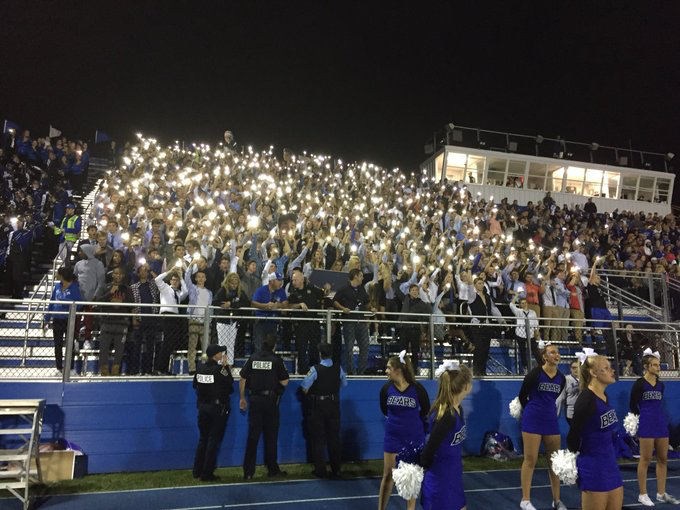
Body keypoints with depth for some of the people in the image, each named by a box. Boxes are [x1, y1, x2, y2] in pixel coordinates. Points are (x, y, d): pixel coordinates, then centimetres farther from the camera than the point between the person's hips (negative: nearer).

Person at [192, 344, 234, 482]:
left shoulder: (201, 368, 1)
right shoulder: (220, 369, -16)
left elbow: (195, 385, 10)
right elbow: (230, 387, -10)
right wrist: (226, 367, -6)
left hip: (202, 407, 6)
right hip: (218, 408, -6)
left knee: (203, 438, 18)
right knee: (213, 440, 3)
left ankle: (197, 471, 24)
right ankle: (206, 474, 6)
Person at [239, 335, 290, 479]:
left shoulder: (253, 358, 2)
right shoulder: (276, 360, -7)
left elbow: (242, 380, 4)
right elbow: (284, 382, -6)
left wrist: (242, 398, 13)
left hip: (255, 400, 2)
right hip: (270, 401, -2)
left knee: (252, 435, 6)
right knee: (271, 436, 9)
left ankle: (248, 472, 8)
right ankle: (272, 469, 18)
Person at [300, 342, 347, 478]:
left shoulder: (315, 369, -18)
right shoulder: (338, 369, -7)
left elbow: (305, 387, -16)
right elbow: (344, 384, 8)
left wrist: (309, 395, 4)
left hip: (317, 407, -3)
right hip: (334, 405, 3)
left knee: (318, 439, 8)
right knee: (334, 438, 14)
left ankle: (320, 470, 12)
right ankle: (336, 469, 21)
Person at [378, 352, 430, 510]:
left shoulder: (417, 388, -16)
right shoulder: (386, 388, -11)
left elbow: (426, 410, 2)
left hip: (414, 437, -1)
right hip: (392, 437, 1)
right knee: (388, 475, 9)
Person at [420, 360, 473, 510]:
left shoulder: (458, 410, -2)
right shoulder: (446, 416, -30)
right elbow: (429, 450, -21)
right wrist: (424, 467, -2)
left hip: (453, 479, 9)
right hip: (440, 482, -9)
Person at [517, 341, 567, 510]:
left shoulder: (561, 378, 3)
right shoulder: (534, 374, -13)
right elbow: (522, 396, -2)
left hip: (551, 420, 6)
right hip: (532, 421, -5)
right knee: (530, 460, -1)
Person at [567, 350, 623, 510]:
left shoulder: (605, 396, 6)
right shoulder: (586, 400, -21)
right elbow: (573, 435, -15)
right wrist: (573, 459, -1)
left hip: (610, 463, 9)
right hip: (593, 467, -9)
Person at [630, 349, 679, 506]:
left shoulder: (661, 385, 8)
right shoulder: (639, 384, -10)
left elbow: (658, 404, 17)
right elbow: (633, 406, -6)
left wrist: (656, 416, 11)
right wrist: (644, 416, 3)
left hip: (661, 423, 7)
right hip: (646, 425, -7)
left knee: (663, 459, 11)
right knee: (645, 460, -1)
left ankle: (661, 493, 22)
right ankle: (643, 494, 8)